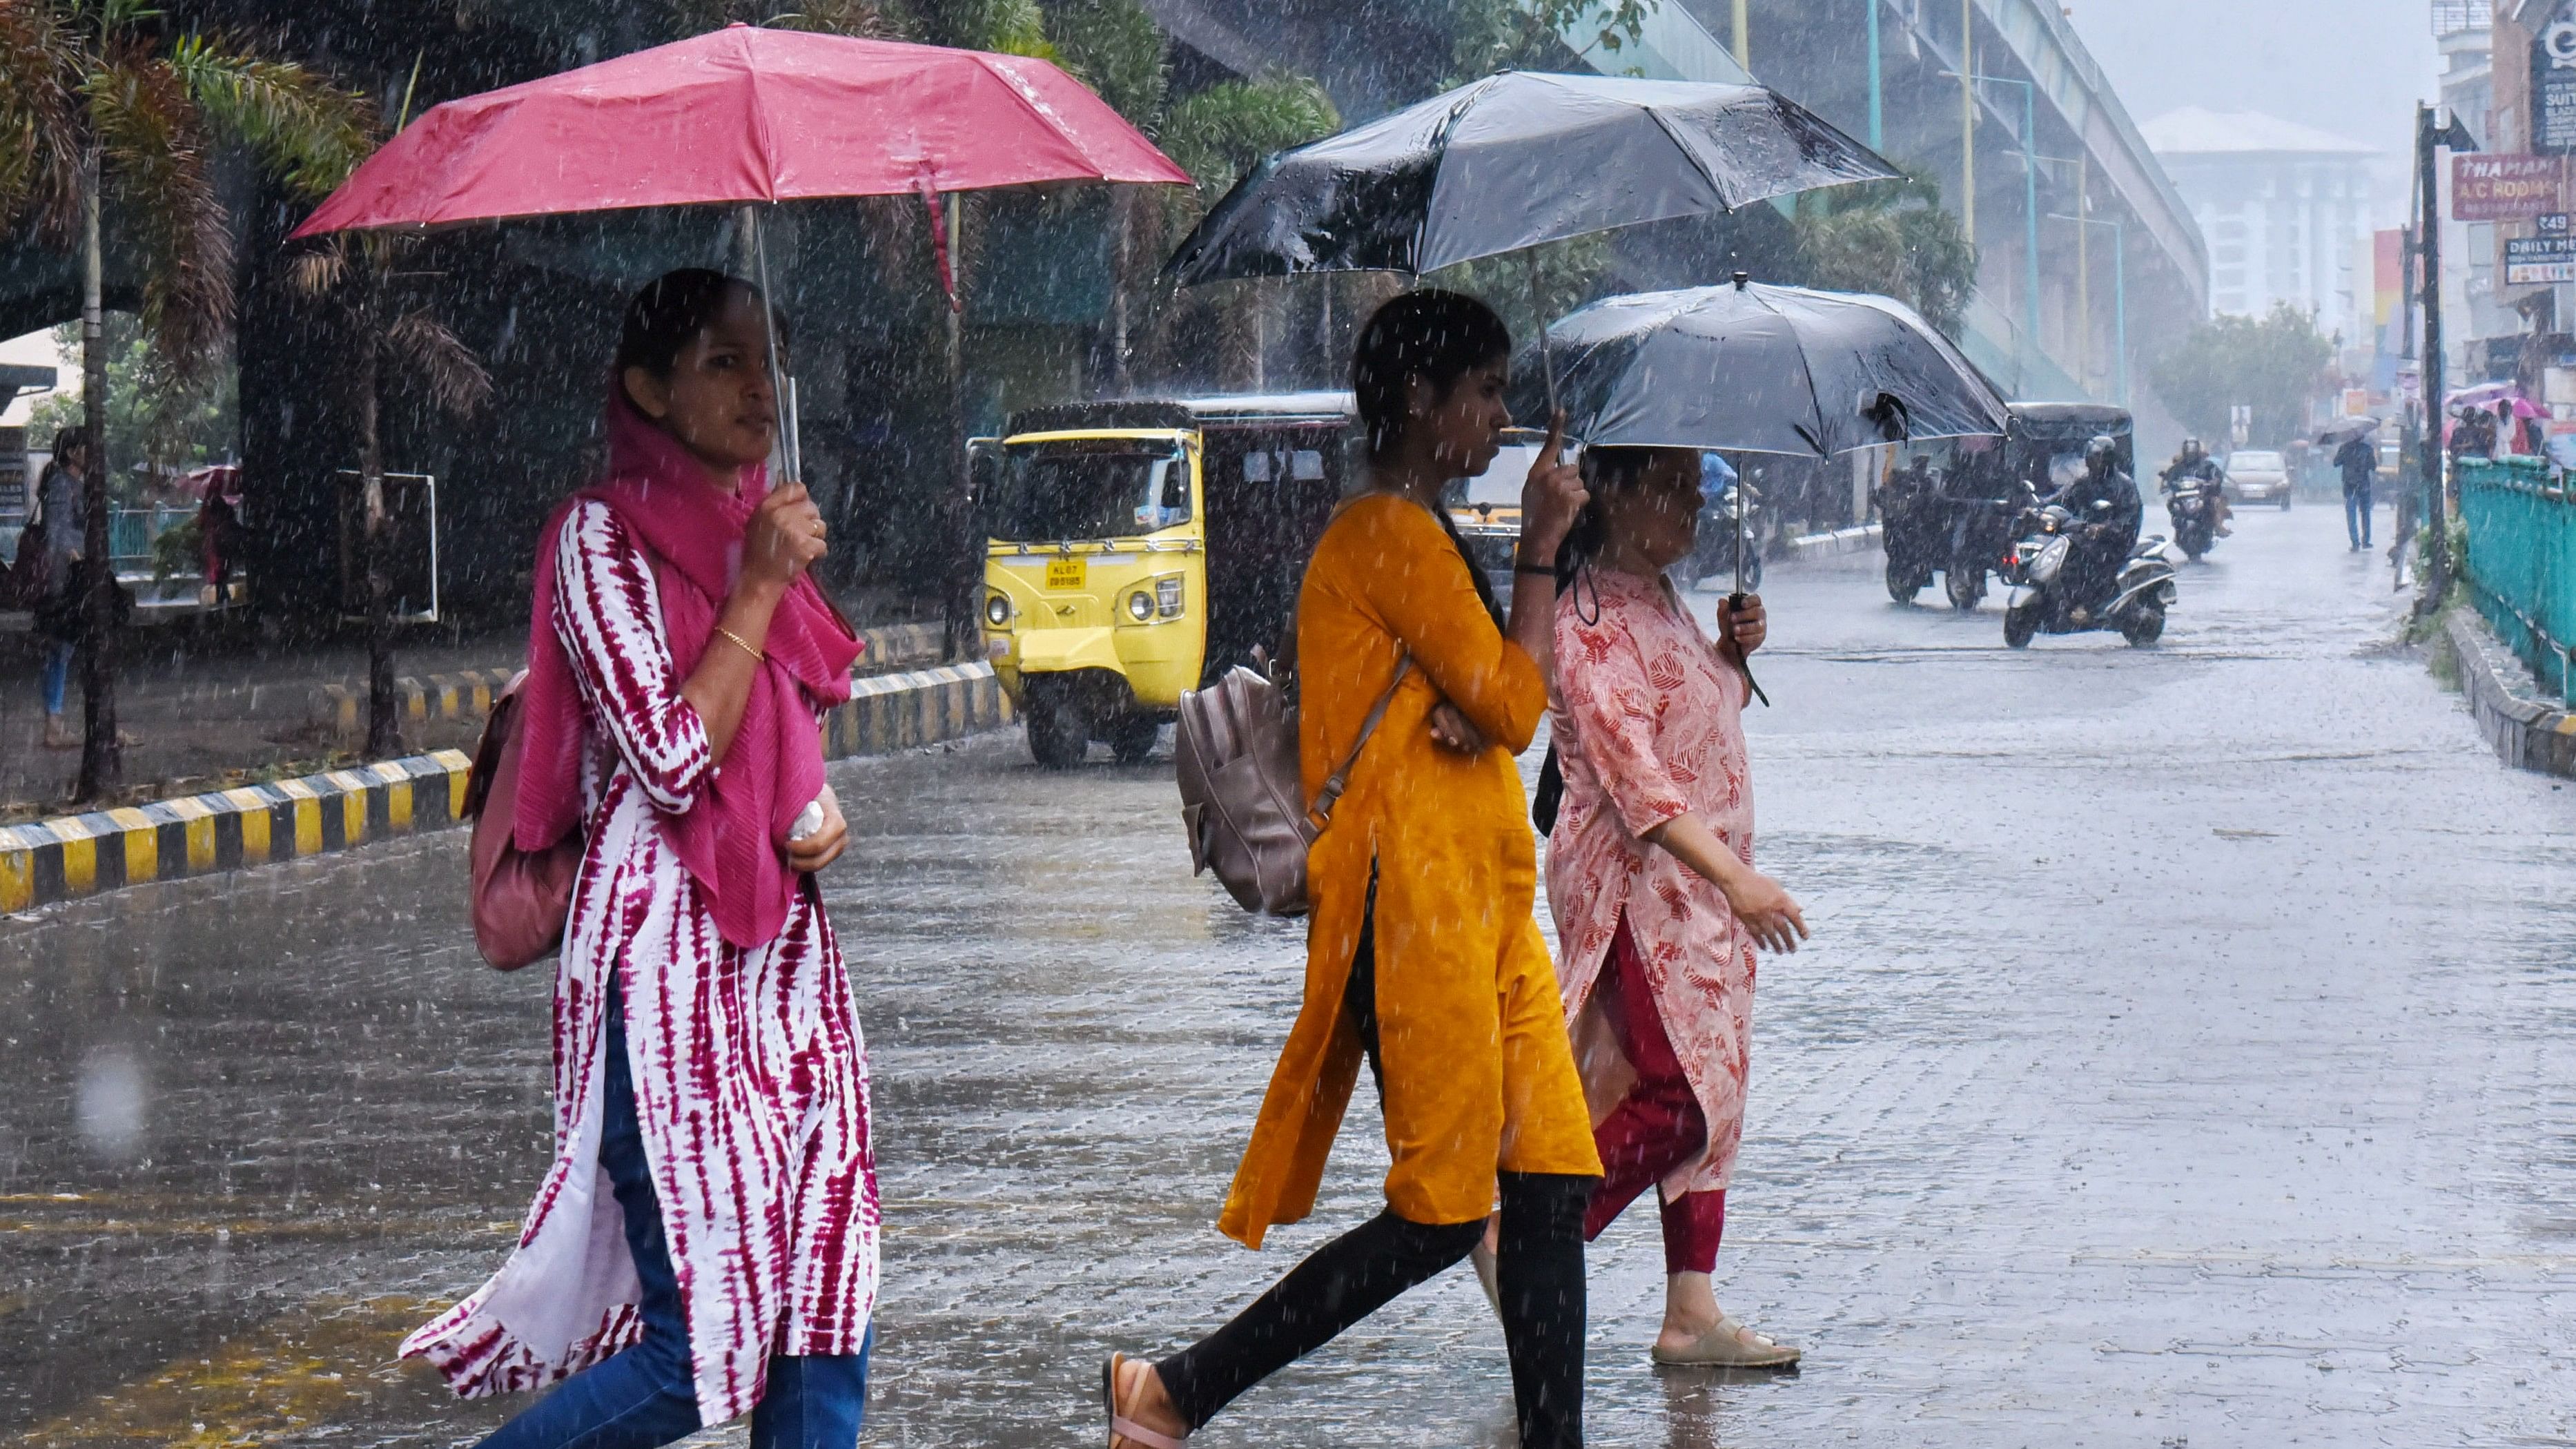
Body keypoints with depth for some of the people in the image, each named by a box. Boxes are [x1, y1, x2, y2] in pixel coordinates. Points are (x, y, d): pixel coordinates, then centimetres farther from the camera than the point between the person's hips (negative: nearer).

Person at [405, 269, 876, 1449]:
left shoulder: (763, 530, 15)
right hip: (664, 954, -8)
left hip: (781, 944, 8)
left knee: (826, 1316, 1)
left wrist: (821, 807, 7)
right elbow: (673, 758, -15)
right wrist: (758, 589, -10)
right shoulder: (602, 537, -7)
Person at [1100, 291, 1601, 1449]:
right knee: (1443, 1212, -7)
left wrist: (1467, 712, -4)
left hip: (1481, 898, 10)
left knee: (1551, 1191, 3)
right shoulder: (1390, 538, -12)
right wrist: (1542, 550, -4)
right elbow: (1515, 706, -14)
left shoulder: (1409, 538, 21)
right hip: (1410, 905, -10)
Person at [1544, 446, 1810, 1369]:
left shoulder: (1661, 601, 14)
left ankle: (1692, 1314, 9)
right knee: (1680, 1100, -12)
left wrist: (1735, 651, 9)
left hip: (1702, 884, 10)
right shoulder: (1594, 620, -15)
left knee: (1709, 1094, 7)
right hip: (1638, 886, -10)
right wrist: (1737, 878, -26)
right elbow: (1638, 783, -21)